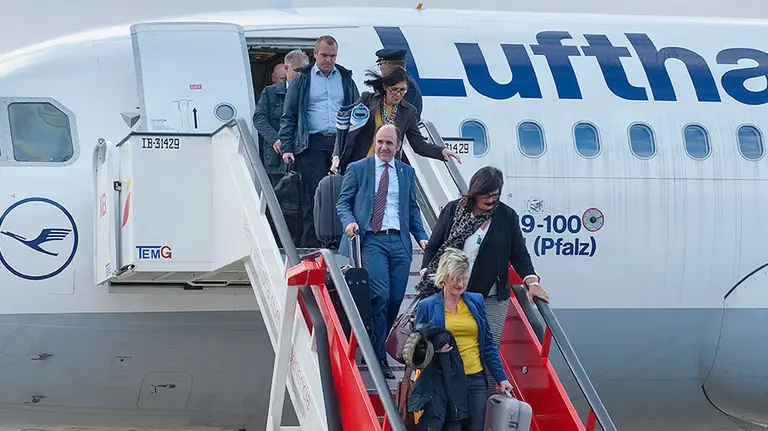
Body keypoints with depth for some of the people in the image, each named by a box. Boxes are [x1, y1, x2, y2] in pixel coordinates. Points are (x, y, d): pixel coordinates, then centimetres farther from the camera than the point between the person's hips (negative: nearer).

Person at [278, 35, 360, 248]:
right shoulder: (302, 80, 10)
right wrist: (286, 148, -3)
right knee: (314, 196, -9)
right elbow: (288, 116, 8)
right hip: (313, 144, -3)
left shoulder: (345, 79, 17)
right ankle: (312, 246, -9)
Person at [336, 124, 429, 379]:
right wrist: (349, 222, -13)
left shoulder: (406, 172, 18)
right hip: (371, 240, -4)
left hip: (399, 242, 4)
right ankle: (379, 357, -10)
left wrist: (421, 237, 9)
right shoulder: (357, 169, 8)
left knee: (395, 299, -1)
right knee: (380, 295, -17)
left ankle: (377, 346, 16)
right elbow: (343, 202, 7)